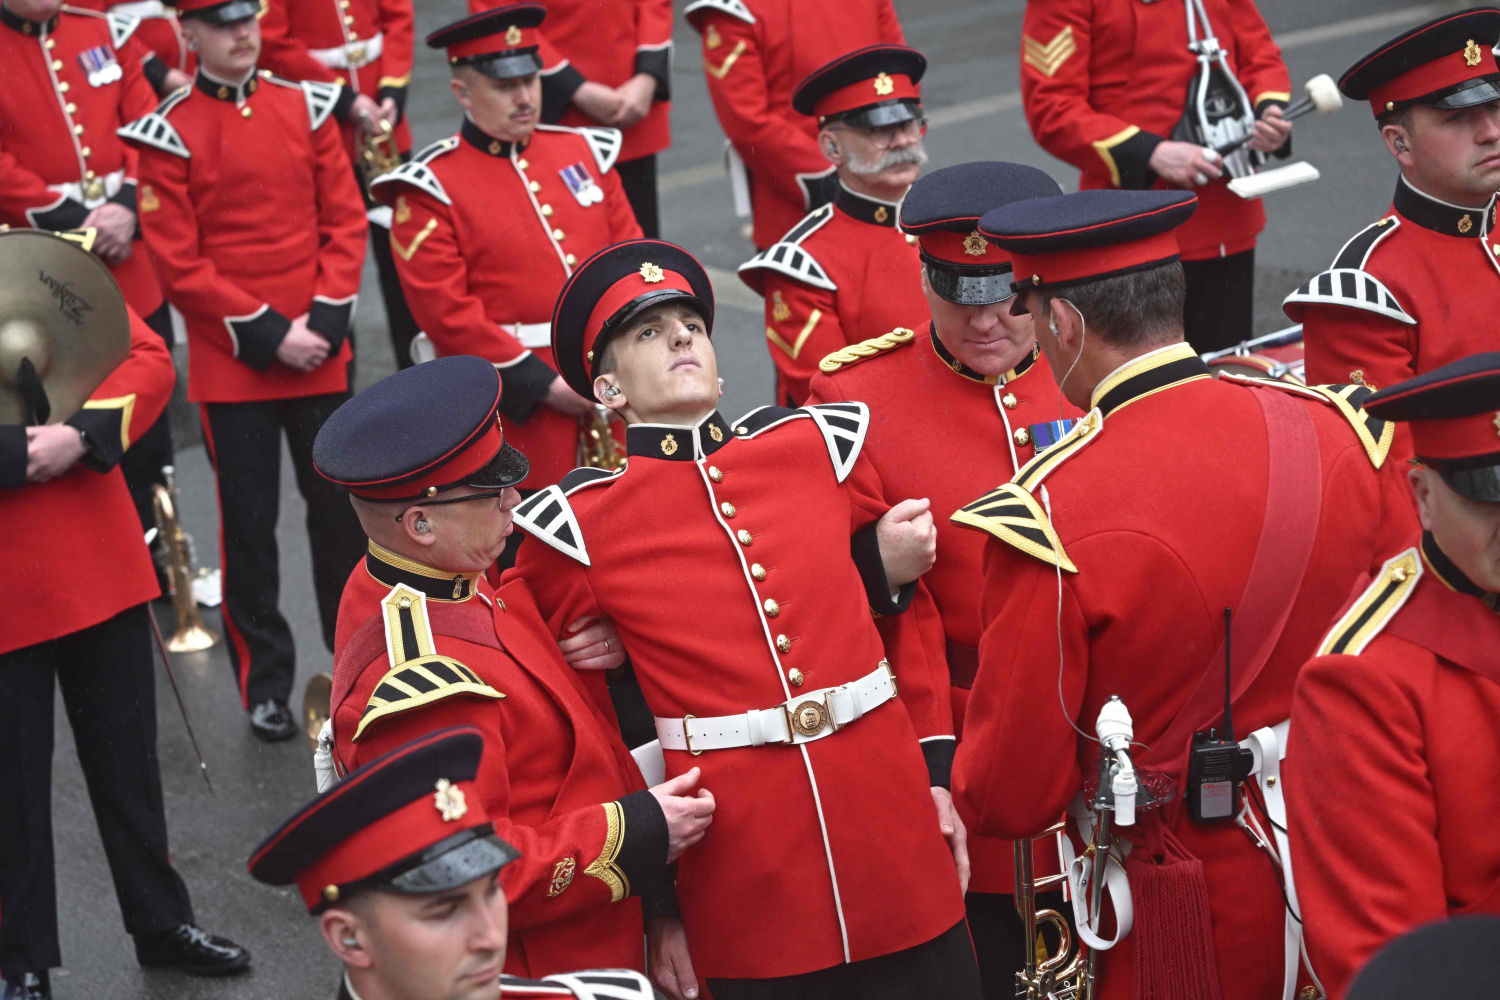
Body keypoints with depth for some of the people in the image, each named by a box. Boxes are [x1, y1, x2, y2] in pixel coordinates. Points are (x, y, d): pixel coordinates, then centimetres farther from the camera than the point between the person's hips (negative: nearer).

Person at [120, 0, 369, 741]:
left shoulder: (307, 109, 5)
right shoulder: (168, 135, -5)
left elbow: (345, 221, 4)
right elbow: (179, 263, -8)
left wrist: (326, 319, -8)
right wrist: (267, 333, -13)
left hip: (321, 356, 3)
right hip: (230, 366, -3)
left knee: (341, 510, 10)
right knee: (248, 526, 4)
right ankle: (265, 684, 15)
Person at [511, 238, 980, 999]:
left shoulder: (817, 445, 4)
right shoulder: (577, 526, -3)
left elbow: (907, 616, 14)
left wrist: (936, 775, 8)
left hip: (895, 830, 3)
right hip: (744, 887, -3)